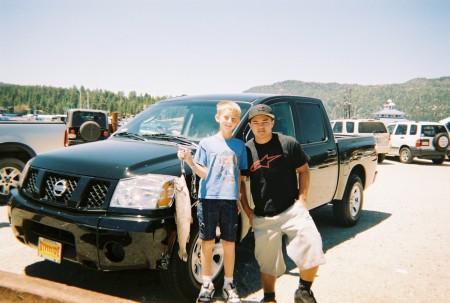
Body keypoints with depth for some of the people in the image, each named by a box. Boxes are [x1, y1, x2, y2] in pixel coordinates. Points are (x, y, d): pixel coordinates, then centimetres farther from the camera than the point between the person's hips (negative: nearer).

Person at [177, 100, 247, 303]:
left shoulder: (239, 145, 9)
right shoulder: (206, 143, 5)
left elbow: (241, 175, 12)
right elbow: (203, 173, -1)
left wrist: (241, 200, 6)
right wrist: (189, 160, -17)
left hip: (230, 200, 1)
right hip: (208, 198, -1)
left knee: (229, 244, 7)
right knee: (207, 243, 6)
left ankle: (228, 285, 22)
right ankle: (207, 284, 21)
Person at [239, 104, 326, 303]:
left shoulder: (289, 144, -2)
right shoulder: (245, 150, 2)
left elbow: (303, 170, 7)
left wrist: (302, 198, -4)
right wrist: (247, 209, 5)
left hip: (292, 210, -1)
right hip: (262, 217, 2)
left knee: (312, 250, -15)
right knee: (267, 262, 12)